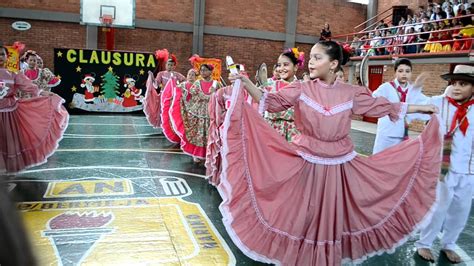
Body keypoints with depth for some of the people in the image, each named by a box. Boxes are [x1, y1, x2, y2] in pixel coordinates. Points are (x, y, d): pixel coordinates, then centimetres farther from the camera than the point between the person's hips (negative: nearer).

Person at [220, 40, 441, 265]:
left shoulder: (351, 93, -2)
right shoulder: (301, 89, -4)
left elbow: (381, 107, 7)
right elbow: (271, 102, -9)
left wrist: (420, 108, 11)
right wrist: (247, 84, -24)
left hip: (339, 165, 1)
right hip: (308, 163, -1)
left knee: (333, 215, 15)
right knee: (303, 214, 10)